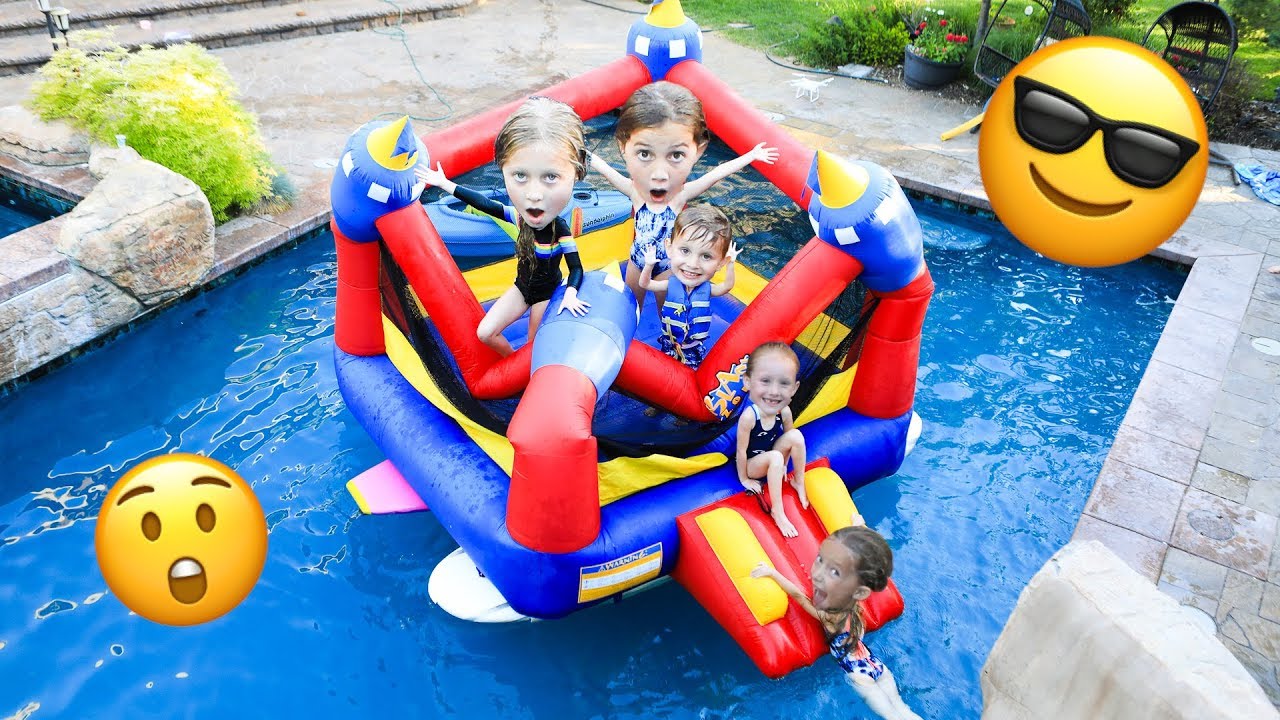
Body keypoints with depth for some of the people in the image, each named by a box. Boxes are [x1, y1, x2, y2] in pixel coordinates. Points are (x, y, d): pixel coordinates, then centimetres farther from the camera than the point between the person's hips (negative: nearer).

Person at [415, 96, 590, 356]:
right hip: (522, 287, 4)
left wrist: (570, 294, -39)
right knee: (485, 333, 2)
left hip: (547, 293, -4)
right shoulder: (519, 216, -22)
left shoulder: (561, 230, -32)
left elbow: (576, 268, -21)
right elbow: (485, 204, -8)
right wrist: (445, 184, -3)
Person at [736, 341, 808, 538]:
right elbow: (741, 450, -24)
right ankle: (777, 511, -21)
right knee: (775, 457, -33)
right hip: (751, 464, -5)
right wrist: (744, 479, -13)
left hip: (771, 461, 5)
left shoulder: (785, 411, -21)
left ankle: (799, 482, 0)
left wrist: (783, 465, 9)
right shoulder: (749, 416, -38)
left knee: (796, 435, -17)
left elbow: (789, 442, 1)